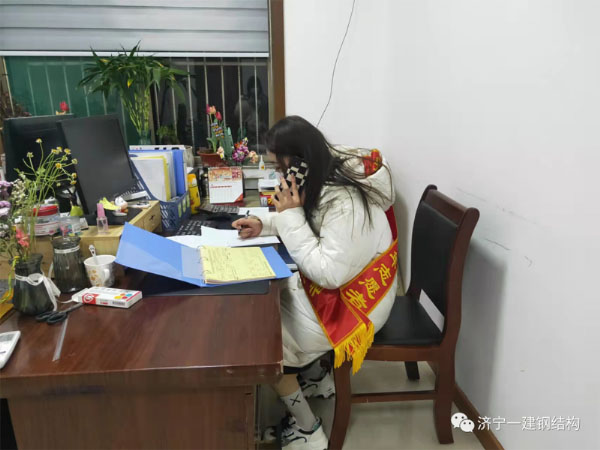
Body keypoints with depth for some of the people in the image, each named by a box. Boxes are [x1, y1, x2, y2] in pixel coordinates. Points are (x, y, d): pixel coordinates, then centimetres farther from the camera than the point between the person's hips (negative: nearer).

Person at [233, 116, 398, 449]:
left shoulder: (346, 203, -32)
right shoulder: (326, 179, -2)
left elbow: (329, 274, -32)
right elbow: (308, 222, 16)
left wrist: (291, 216, -29)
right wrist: (265, 224, -1)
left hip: (352, 301, -9)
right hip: (324, 285, 9)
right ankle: (319, 377, 28)